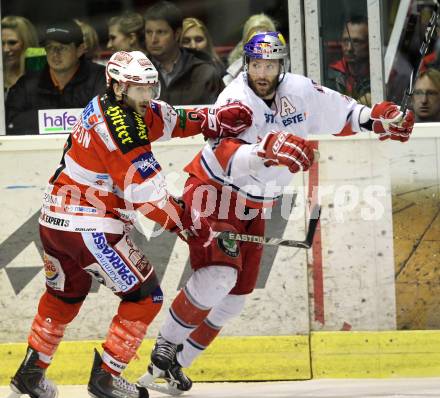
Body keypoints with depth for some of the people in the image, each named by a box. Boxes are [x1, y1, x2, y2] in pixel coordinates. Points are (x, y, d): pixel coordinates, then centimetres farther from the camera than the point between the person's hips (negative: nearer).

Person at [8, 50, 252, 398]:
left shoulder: (104, 106, 10)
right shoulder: (121, 125, -20)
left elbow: (163, 119, 18)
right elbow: (146, 192, -21)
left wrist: (213, 120, 6)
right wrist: (186, 223, -12)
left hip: (54, 221, 10)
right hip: (90, 227, -10)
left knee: (64, 295, 28)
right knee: (145, 296, 1)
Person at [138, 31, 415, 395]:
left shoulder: (299, 91, -6)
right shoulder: (237, 99, -25)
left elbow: (339, 110, 13)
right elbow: (224, 157, -39)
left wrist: (376, 119, -3)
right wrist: (267, 149, -56)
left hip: (253, 208, 7)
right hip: (213, 195, -7)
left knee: (234, 298, 7)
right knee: (219, 274, -27)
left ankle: (172, 366, 16)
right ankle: (165, 347, -12)